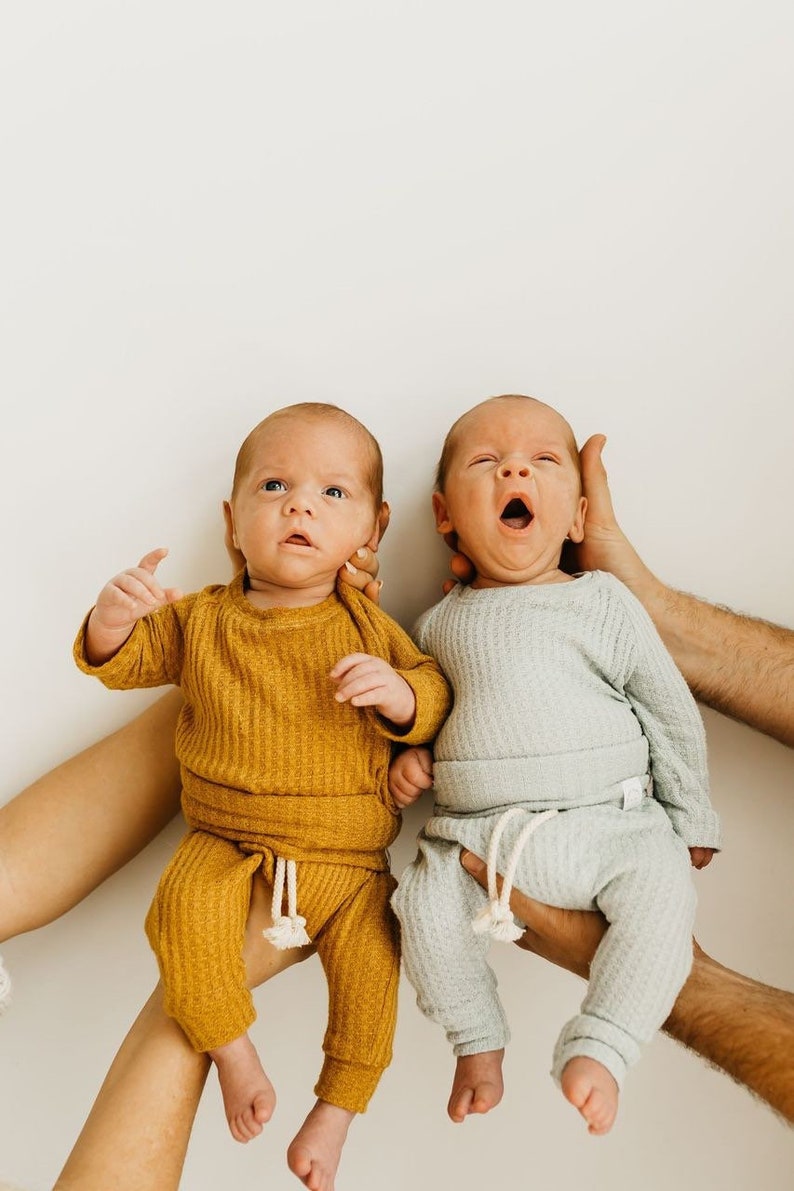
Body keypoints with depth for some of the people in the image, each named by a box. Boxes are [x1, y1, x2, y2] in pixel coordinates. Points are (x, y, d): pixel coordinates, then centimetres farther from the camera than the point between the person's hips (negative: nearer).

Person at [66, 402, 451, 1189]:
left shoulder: (365, 626, 1)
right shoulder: (200, 619, 3)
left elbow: (434, 699, 1)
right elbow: (120, 664, 1)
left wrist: (398, 693, -23)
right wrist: (112, 618, -22)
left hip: (345, 853, 0)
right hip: (226, 841, 0)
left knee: (370, 955, -16)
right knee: (184, 911, -28)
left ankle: (335, 1109, 8)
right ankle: (236, 1056, -6)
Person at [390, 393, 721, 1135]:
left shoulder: (602, 602, 1)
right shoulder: (439, 623, 9)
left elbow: (669, 709, 7)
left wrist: (691, 822, 11)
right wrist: (408, 753, 3)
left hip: (609, 824, -2)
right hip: (476, 835, 2)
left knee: (661, 893, -25)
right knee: (426, 901, -19)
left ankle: (595, 1051, -13)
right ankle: (479, 1044, 2)